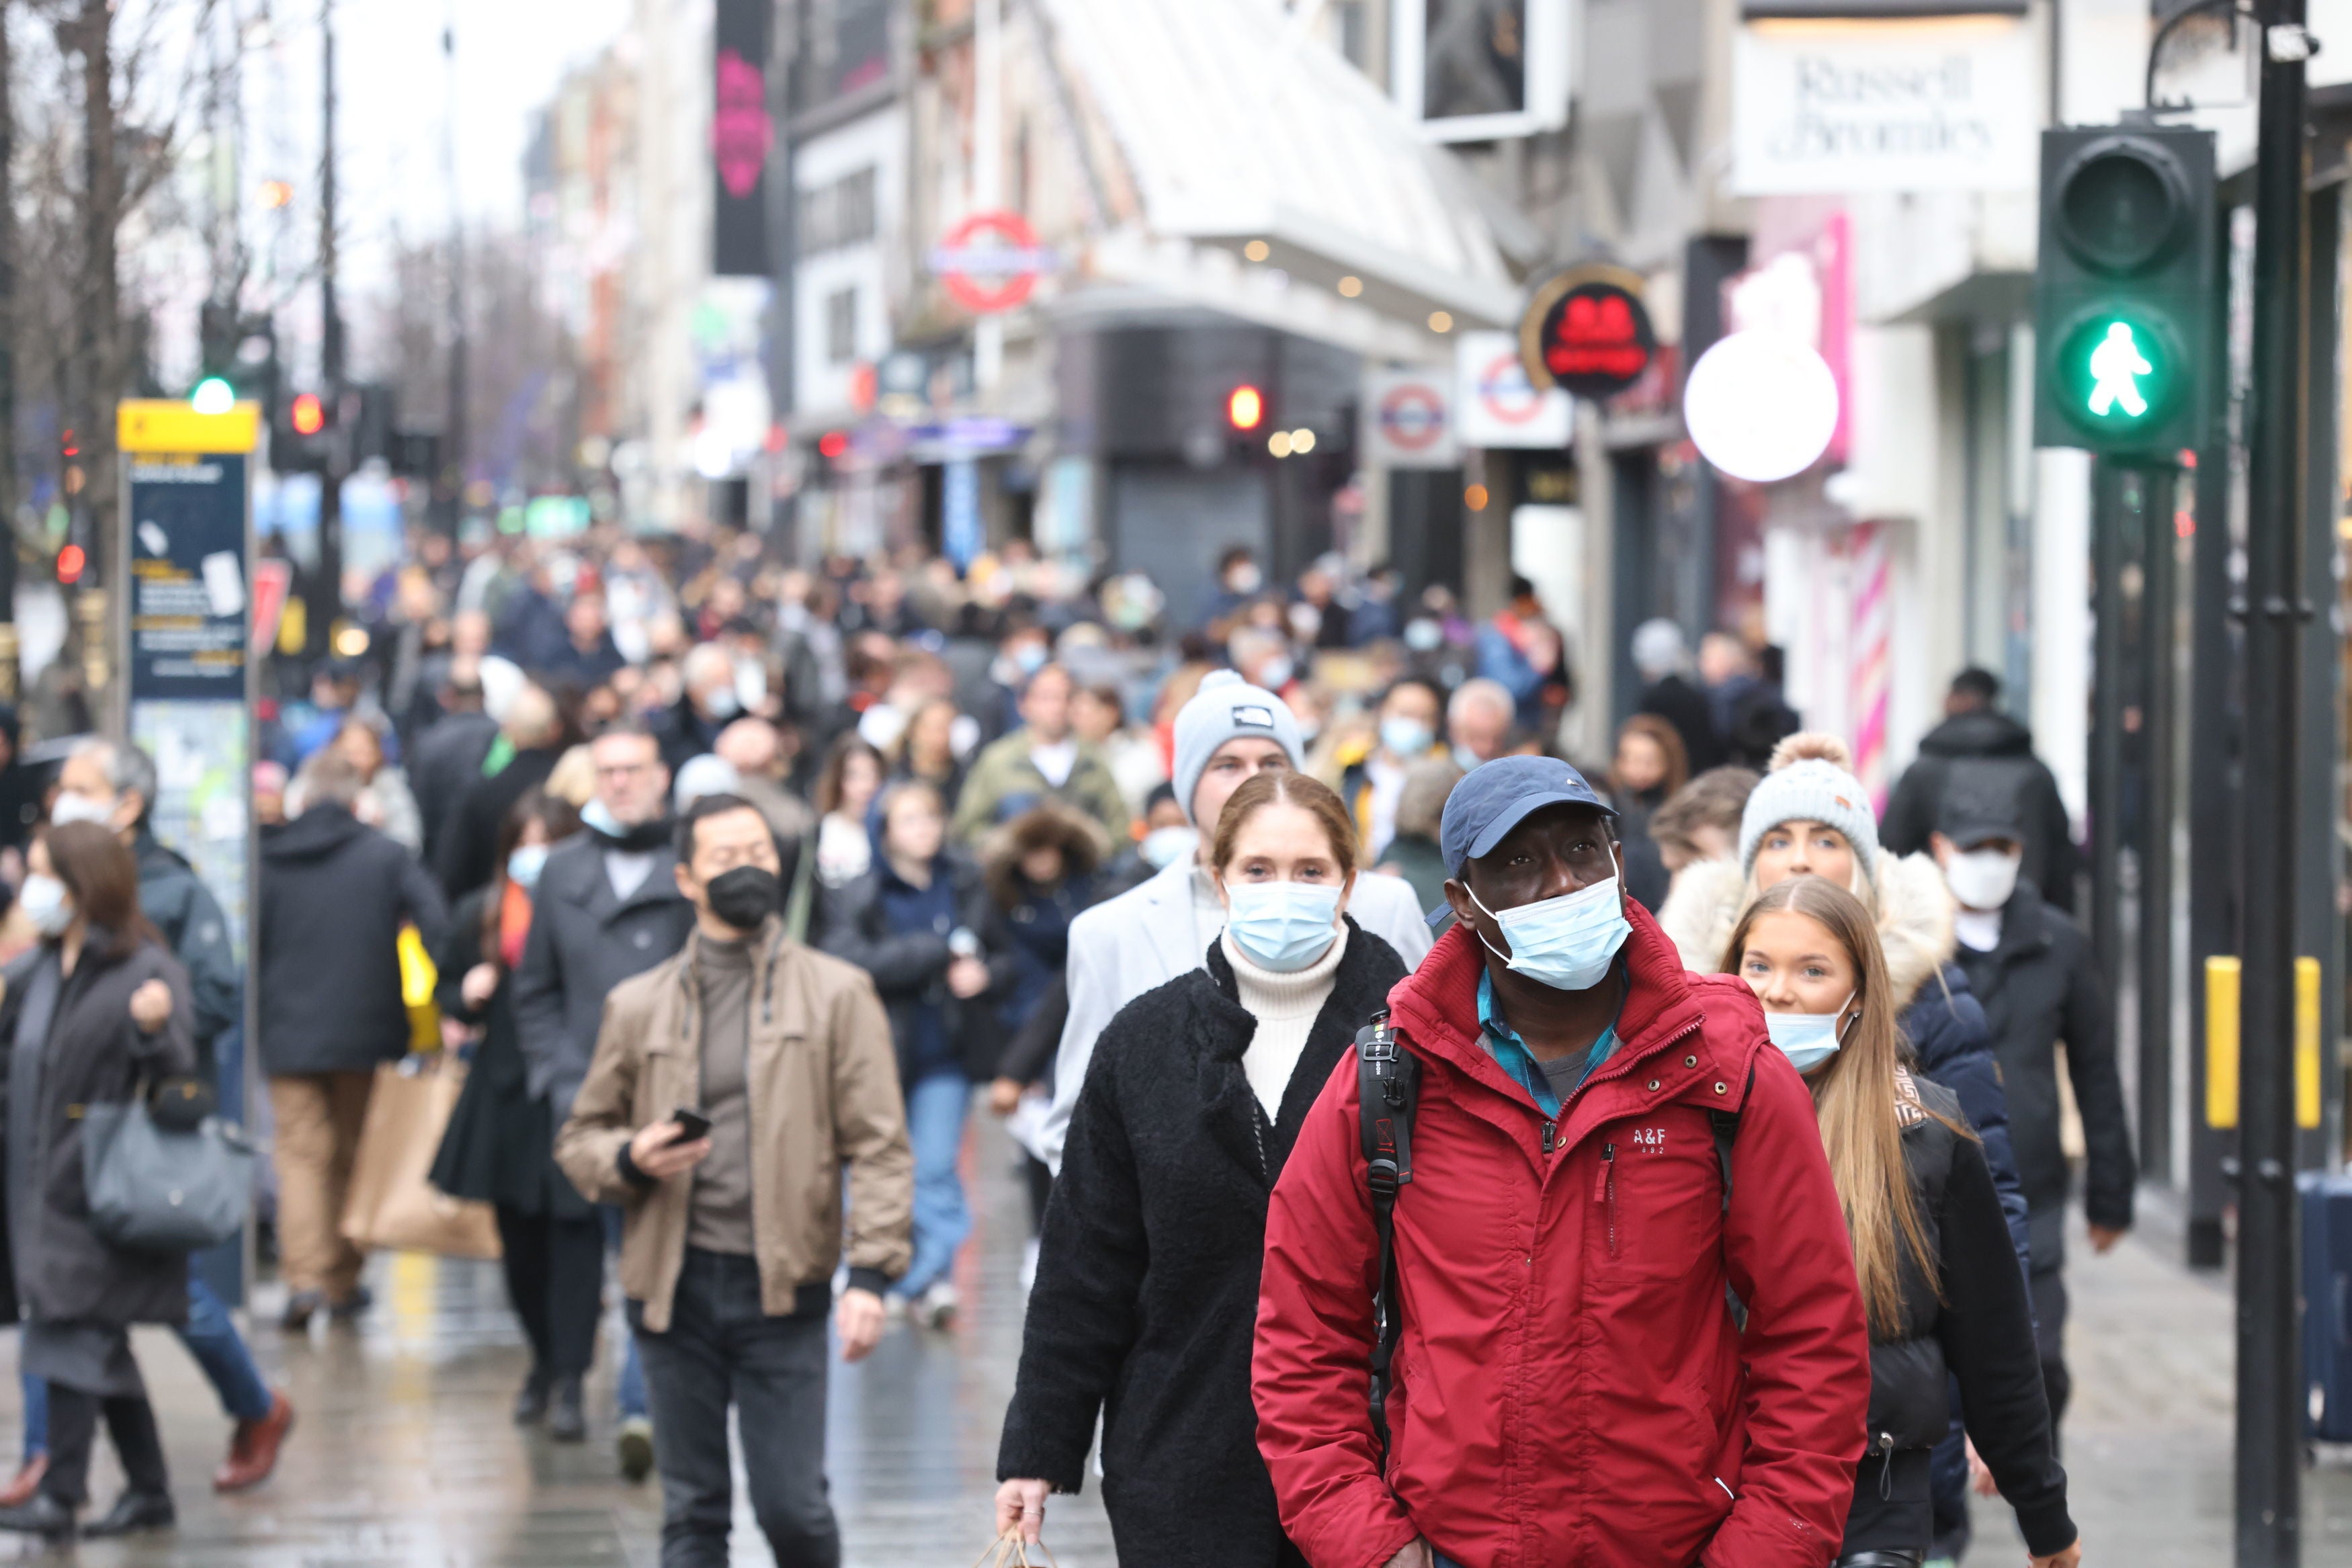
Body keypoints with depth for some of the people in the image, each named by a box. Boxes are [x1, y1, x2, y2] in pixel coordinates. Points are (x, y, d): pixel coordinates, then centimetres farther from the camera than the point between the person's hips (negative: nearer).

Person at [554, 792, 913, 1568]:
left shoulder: (837, 994, 3)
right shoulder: (639, 1005, 9)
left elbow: (878, 1147, -1)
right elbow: (579, 1138, 15)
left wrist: (871, 1273, -12)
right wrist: (629, 1159, -8)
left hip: (782, 1286, -2)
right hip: (674, 1286, 2)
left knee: (792, 1505, -3)